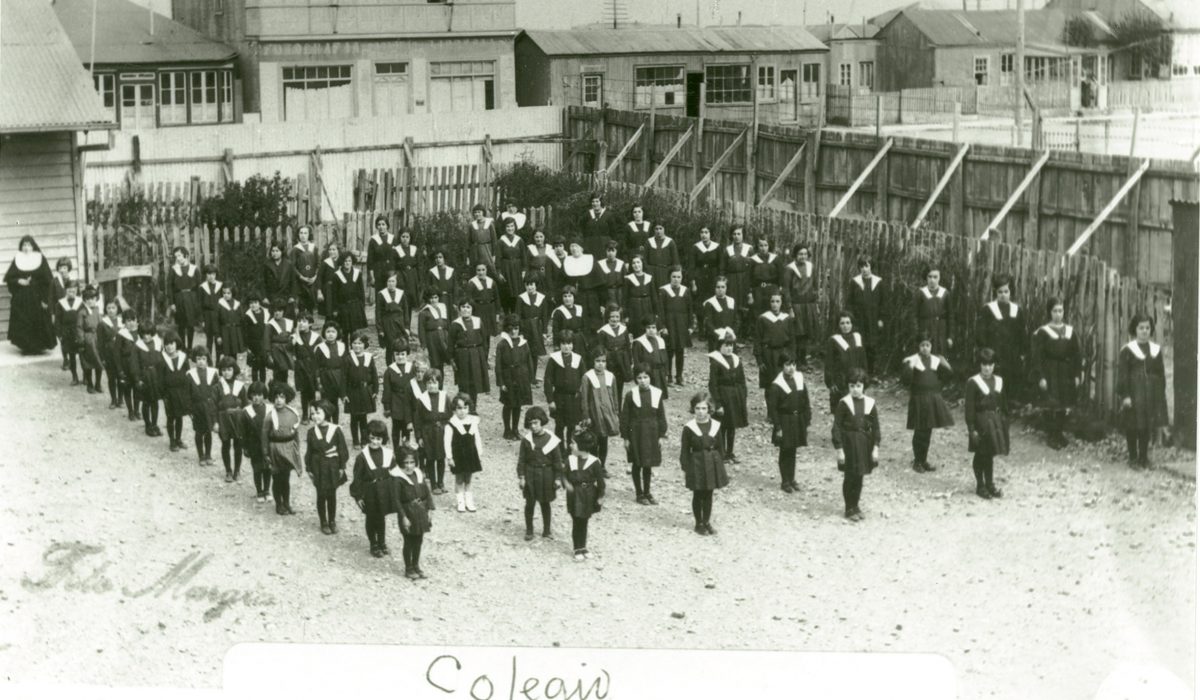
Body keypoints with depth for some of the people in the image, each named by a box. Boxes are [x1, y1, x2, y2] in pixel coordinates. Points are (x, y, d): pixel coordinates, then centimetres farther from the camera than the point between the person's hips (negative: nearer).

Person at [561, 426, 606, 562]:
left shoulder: (594, 462, -11)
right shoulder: (570, 460, -3)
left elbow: (600, 480, -5)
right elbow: (564, 474, 3)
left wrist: (600, 496, -5)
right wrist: (566, 483, -18)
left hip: (588, 495, -1)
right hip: (574, 495, 1)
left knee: (584, 522, 11)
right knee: (576, 522, 2)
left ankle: (583, 547, 26)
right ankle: (578, 549, 11)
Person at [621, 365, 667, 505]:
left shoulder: (657, 394, -2)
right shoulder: (631, 395, -8)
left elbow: (661, 416, 5)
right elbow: (625, 417, -4)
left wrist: (661, 435, 3)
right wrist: (625, 437, -5)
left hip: (652, 433, 2)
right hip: (636, 433, -2)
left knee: (649, 465, 11)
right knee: (637, 464, 6)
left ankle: (647, 492, 24)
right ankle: (639, 493, 17)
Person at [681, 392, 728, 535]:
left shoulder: (715, 426, 1)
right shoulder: (689, 428, -8)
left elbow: (719, 448, 8)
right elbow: (684, 451, -5)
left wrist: (721, 466, 8)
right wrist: (685, 469, -7)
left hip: (712, 463, 3)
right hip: (696, 464, -3)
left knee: (708, 495, 10)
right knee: (698, 495, 6)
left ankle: (707, 522, 23)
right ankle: (699, 524, 18)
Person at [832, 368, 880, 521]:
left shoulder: (869, 403, 0)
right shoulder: (844, 403, -9)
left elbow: (875, 427, 5)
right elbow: (837, 427, -9)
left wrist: (875, 448, -1)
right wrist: (839, 449, -12)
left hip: (864, 443, 3)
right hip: (849, 443, -3)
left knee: (859, 476, 11)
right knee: (850, 477, 0)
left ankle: (855, 506, 26)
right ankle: (849, 509, 13)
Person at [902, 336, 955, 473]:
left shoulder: (936, 360, 8)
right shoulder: (912, 361, -6)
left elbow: (946, 377, 7)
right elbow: (905, 380, -13)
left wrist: (945, 365, -8)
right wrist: (909, 367, -27)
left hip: (934, 399, 5)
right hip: (919, 399, -4)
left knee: (928, 431, 10)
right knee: (919, 431, -3)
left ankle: (924, 460, 21)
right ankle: (917, 462, 10)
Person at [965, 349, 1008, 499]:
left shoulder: (999, 381, 7)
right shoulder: (973, 382, -9)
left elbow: (1004, 405, 13)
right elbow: (969, 408, -10)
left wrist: (1005, 423, 8)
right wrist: (972, 429, -14)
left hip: (996, 421, 4)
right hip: (981, 421, -4)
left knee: (990, 453, 11)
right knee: (980, 454, 2)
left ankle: (989, 483, 21)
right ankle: (980, 485, 12)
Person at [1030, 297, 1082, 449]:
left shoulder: (1070, 332, 6)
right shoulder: (1043, 332, -6)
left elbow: (1076, 355, 10)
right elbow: (1036, 356, -8)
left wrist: (1077, 374, 3)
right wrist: (1040, 377, -14)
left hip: (1066, 374, 4)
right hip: (1049, 373, -4)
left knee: (1064, 406, 7)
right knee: (1051, 405, -6)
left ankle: (1059, 434, 20)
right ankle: (1052, 436, 4)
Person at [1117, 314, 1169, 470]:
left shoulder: (1156, 350, 9)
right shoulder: (1127, 350, -4)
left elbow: (1161, 375, 12)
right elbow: (1122, 375, -7)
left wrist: (1161, 395, 8)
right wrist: (1124, 395, -13)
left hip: (1152, 394, 4)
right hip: (1134, 393, -4)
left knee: (1148, 427, 7)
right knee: (1133, 427, 0)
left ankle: (1144, 458, 18)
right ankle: (1133, 458, 10)